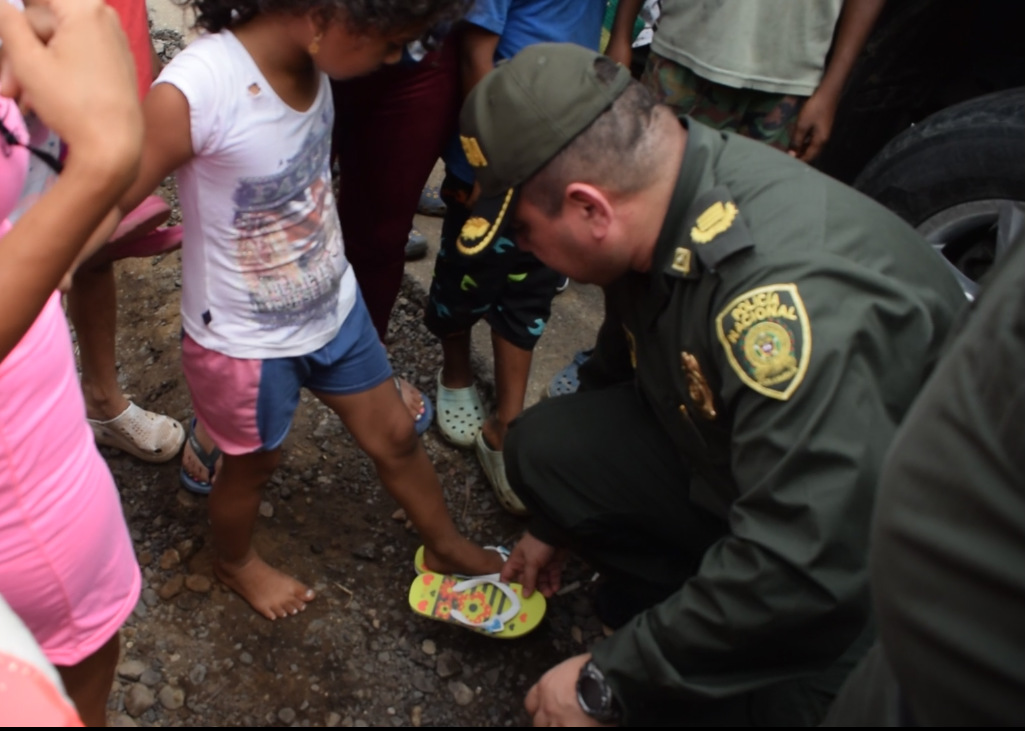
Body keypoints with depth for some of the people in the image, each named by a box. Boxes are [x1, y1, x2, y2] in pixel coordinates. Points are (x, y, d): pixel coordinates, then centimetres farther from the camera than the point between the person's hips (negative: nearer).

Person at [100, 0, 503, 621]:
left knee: (396, 436, 21)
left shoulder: (309, 57, -15)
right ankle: (236, 561, 55)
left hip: (334, 306, 6)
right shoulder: (194, 92, -35)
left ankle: (447, 546, 49)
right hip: (246, 340, -5)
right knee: (255, 465, 21)